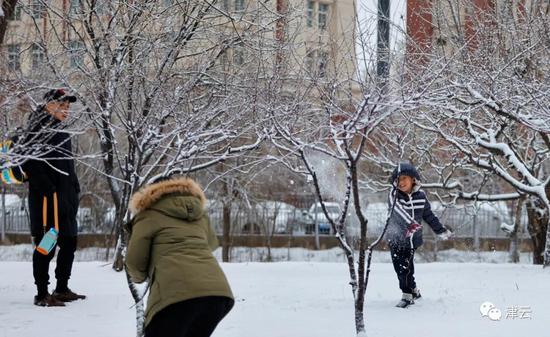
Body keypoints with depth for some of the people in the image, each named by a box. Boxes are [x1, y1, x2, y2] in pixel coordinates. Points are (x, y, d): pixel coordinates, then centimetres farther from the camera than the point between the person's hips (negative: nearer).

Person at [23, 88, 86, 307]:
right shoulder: (38, 129, -9)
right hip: (46, 198, -9)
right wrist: (47, 189, -22)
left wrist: (74, 189, 17)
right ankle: (42, 294, 0)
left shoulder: (61, 132, 19)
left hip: (66, 198, 9)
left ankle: (62, 289, 24)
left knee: (69, 243, 13)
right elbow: (29, 163, -18)